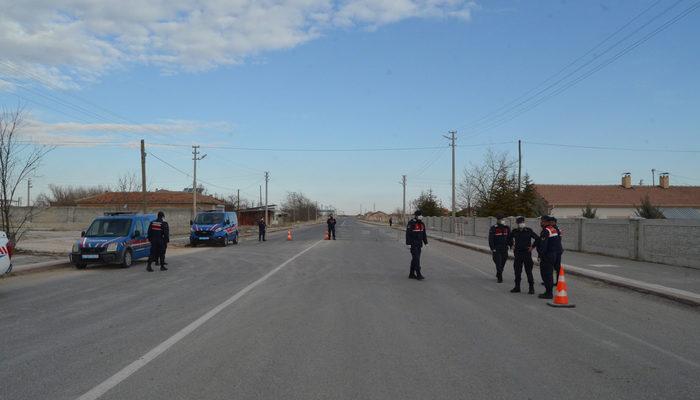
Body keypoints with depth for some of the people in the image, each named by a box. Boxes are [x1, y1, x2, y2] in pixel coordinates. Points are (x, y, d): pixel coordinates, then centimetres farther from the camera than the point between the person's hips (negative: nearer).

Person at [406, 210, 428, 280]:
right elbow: (408, 234, -16)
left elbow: (424, 234, 16)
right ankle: (418, 274, -11)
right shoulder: (411, 223, -13)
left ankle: (411, 274, 17)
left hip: (419, 244, 8)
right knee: (416, 259, -11)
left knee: (415, 259, 11)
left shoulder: (422, 224, 10)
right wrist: (408, 243, -19)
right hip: (413, 244, -8)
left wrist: (426, 243, 12)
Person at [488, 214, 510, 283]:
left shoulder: (507, 228, 5)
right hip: (496, 249, -4)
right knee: (498, 263, -9)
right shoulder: (493, 229, -7)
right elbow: (490, 239, -8)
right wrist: (492, 249, -14)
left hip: (504, 249, 4)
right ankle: (500, 278, -3)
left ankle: (498, 275, 33)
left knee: (502, 263, 12)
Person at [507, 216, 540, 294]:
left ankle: (531, 288, 2)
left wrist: (533, 246, -3)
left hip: (527, 253, -3)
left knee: (529, 271, -3)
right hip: (517, 253, 4)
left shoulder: (529, 231, -4)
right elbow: (508, 239, 23)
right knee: (517, 271, 8)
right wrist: (511, 246, 13)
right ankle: (517, 287, 18)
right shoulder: (514, 231, 5)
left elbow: (537, 239, -1)